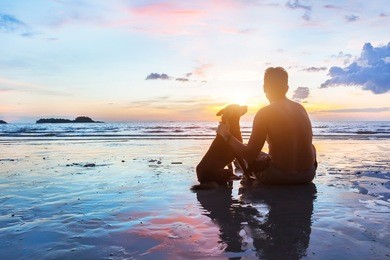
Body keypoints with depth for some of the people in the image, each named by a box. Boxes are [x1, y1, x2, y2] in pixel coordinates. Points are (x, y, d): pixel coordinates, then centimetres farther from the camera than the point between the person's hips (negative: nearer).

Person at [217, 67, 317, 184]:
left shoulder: (264, 113, -12)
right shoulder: (300, 108, 4)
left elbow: (250, 156, -15)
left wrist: (227, 136, -2)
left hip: (279, 176, -4)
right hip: (308, 175, 4)